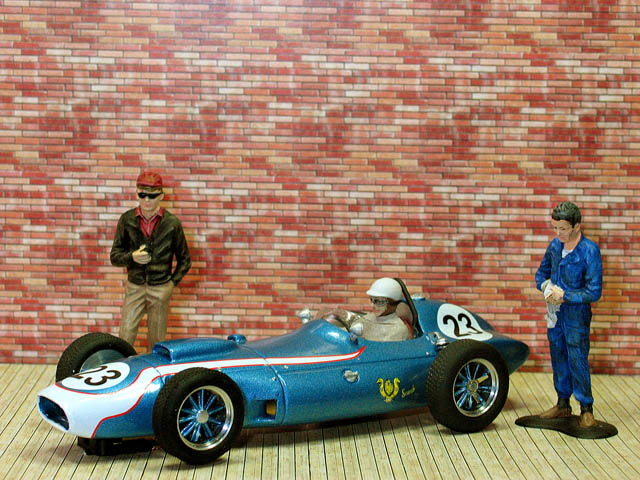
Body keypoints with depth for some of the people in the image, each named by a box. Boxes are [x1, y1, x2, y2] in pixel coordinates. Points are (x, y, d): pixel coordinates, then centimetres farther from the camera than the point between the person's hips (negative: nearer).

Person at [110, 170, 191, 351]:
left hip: (160, 289, -1)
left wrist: (172, 282, -1)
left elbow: (184, 260, 9)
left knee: (156, 342, 5)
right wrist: (131, 257, -15)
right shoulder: (127, 220, 1)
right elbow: (115, 257, 5)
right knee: (124, 341, -4)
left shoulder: (172, 223, -1)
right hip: (134, 287, 1)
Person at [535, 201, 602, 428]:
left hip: (576, 317, -6)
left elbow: (594, 292, -18)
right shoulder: (555, 245, 2)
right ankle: (563, 405, 28)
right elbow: (541, 273, 15)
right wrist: (546, 286, -7)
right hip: (555, 314, 6)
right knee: (558, 359, 15)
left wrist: (564, 295, -19)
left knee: (577, 362, -2)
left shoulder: (589, 251, -17)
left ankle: (586, 409, 12)